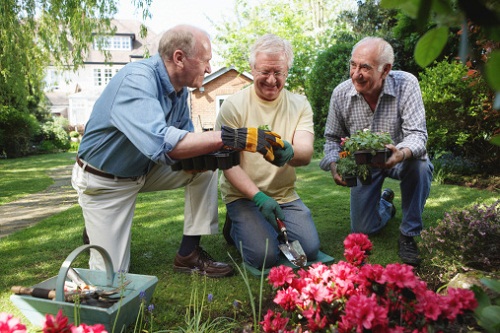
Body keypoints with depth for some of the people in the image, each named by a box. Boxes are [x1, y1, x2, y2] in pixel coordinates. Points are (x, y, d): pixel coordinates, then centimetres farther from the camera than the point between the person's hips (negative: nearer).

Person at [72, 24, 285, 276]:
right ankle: (96, 231, 27)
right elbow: (161, 143, -46)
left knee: (205, 166, -10)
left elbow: (184, 135, -1)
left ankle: (189, 254, -1)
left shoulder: (179, 88, -6)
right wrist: (232, 137, -48)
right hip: (104, 180, -7)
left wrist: (215, 154, -23)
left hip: (145, 168, 7)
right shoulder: (136, 81, -31)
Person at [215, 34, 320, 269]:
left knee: (310, 249, -13)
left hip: (285, 195, 3)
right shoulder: (233, 105, -8)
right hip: (242, 195, -3)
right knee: (264, 256, -20)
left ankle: (272, 226, 17)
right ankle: (236, 227, 13)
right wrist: (258, 196, -23)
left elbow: (306, 154, -14)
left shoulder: (300, 105, 1)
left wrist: (290, 152, -39)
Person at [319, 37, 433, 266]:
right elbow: (332, 138, -1)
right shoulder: (341, 94, -14)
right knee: (362, 230, -1)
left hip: (398, 159, -1)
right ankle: (385, 203, 38)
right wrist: (334, 165, -21)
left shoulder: (406, 85, -22)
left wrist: (402, 154, -51)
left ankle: (408, 234, -14)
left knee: (420, 166, -39)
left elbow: (417, 133, -28)